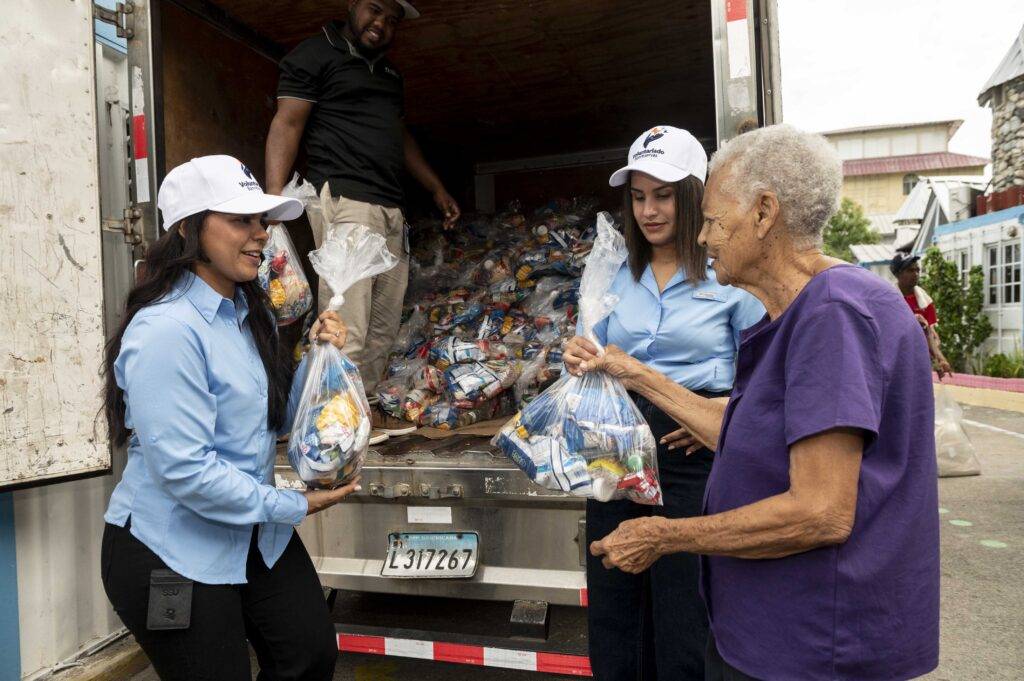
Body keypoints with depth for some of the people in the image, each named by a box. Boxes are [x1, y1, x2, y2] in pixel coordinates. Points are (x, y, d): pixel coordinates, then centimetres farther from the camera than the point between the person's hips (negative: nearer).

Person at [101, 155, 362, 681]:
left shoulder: (251, 311, 3)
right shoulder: (165, 331, -25)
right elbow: (184, 470, -28)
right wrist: (292, 506, -18)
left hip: (256, 535, 8)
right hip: (172, 553, -7)